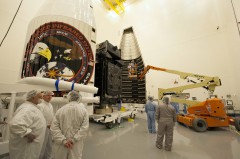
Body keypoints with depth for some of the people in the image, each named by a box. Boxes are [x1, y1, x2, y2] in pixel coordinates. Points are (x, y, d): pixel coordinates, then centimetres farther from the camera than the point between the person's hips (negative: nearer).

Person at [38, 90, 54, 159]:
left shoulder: (50, 105, 10)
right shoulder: (40, 105, -16)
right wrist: (47, 125, -18)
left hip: (50, 128, 8)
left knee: (49, 146, 20)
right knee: (42, 146, 4)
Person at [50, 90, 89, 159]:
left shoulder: (60, 110, -7)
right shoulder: (84, 110, -9)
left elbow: (54, 127, -9)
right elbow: (85, 127, -16)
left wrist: (63, 140, -9)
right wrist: (74, 139, -12)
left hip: (60, 143, 1)